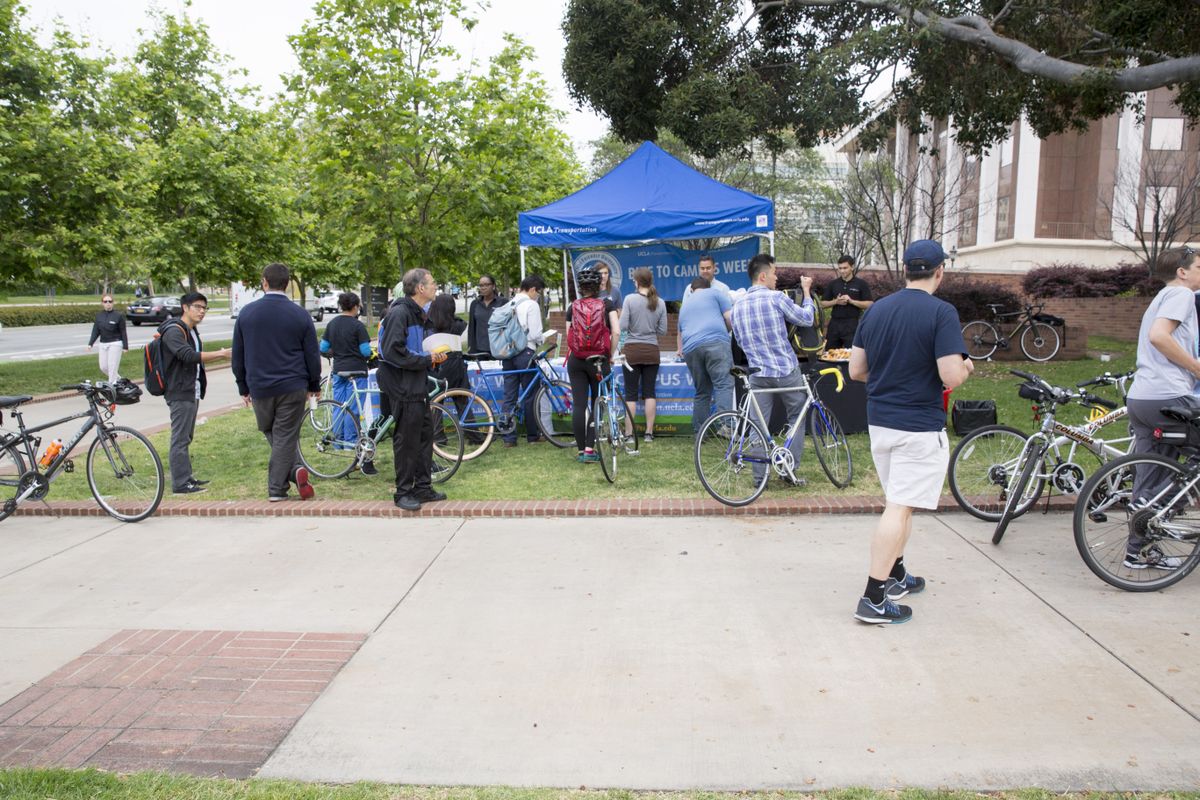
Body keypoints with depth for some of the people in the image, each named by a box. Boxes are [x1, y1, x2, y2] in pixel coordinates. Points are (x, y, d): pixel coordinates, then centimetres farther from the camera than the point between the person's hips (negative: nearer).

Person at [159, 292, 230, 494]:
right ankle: (180, 483, -4)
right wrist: (220, 354, -30)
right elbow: (189, 356, -28)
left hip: (192, 392, 10)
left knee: (186, 437, 16)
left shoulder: (192, 331, 17)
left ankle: (187, 477, 23)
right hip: (180, 393, -10)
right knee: (180, 439, -7)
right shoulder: (174, 331, -14)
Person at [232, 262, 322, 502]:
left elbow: (238, 355, 8)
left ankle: (293, 470, 2)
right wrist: (315, 386, 12)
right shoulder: (299, 314, -3)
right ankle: (277, 489, 2)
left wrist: (243, 387, 17)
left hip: (259, 387, 2)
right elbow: (312, 354, 1)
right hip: (292, 387, -2)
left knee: (271, 434, 17)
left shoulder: (247, 312, 3)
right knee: (286, 437, 2)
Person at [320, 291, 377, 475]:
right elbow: (365, 351, -12)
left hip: (338, 370, 6)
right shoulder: (357, 325, -11)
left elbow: (323, 348, 9)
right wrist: (369, 354, 9)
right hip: (355, 371, -6)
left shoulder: (332, 323, 7)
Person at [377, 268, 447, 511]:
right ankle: (403, 493, 7)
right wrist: (427, 360, -17)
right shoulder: (399, 313, -16)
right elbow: (393, 352, -24)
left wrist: (434, 358, 6)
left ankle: (423, 487, 23)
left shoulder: (417, 313, 16)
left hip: (418, 386, 10)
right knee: (407, 439, -3)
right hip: (403, 388, -10)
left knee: (425, 434, 13)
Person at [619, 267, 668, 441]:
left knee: (631, 394, 3)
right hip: (652, 350, 3)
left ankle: (629, 433, 4)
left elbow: (623, 326, -12)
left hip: (633, 350, -2)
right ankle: (649, 432, 9)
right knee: (649, 392, 8)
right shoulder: (660, 303, 1)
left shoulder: (630, 299, -9)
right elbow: (663, 331, 4)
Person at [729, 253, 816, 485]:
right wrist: (806, 291, 14)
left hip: (758, 375, 4)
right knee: (797, 418, 15)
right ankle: (790, 469, 9)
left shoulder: (737, 306, 7)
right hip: (787, 372, -4)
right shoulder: (776, 298, -11)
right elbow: (806, 318, 1)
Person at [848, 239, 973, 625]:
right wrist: (966, 366, 4)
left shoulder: (876, 310, 6)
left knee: (898, 503, 22)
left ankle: (896, 575, 34)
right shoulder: (941, 313, -14)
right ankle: (874, 599, -2)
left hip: (879, 421, 7)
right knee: (899, 509, -4)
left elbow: (856, 370, 8)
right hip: (919, 427, -7)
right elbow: (951, 377, -18)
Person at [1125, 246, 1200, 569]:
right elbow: (1158, 336, -19)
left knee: (1148, 484, 11)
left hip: (1140, 398, 10)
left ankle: (1140, 551, 15)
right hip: (1167, 397, -10)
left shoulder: (1161, 298, 28)